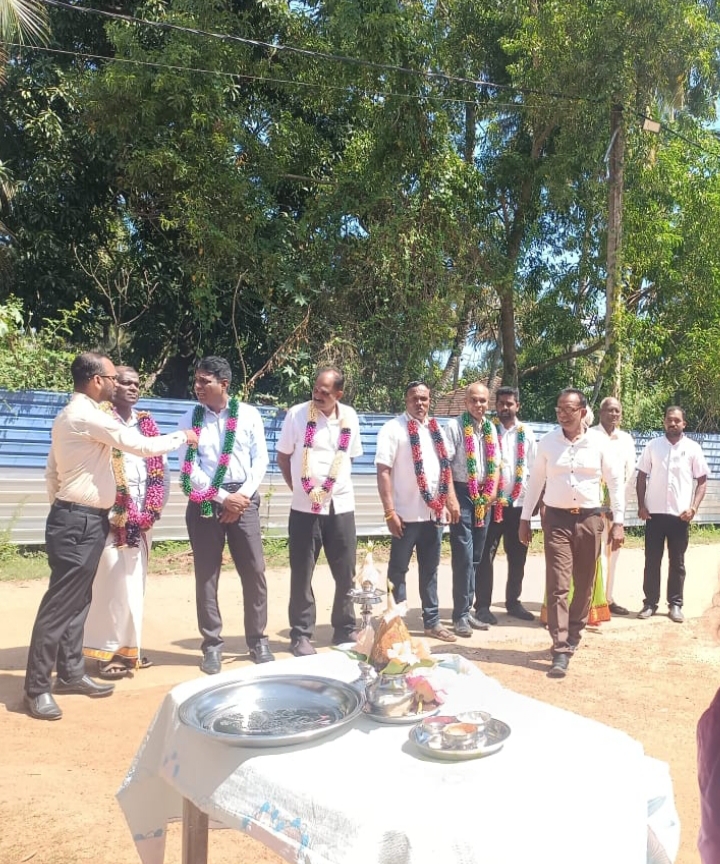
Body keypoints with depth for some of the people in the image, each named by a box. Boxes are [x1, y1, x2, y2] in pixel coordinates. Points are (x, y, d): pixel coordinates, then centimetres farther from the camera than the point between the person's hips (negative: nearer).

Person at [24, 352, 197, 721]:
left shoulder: (72, 415, 14)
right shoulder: (87, 415, -18)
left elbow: (52, 471, 18)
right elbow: (142, 446, -19)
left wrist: (61, 506, 23)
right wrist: (182, 437, -4)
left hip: (79, 518, 10)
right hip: (79, 521, -10)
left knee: (77, 600, 15)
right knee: (60, 603, -4)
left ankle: (70, 673, 26)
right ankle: (36, 687, 5)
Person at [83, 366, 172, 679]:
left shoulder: (146, 423, 14)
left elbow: (160, 467, 14)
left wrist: (153, 509, 2)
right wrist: (119, 513, -15)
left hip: (142, 518, 6)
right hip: (110, 517, -6)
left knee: (135, 585, 11)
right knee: (111, 584, -4)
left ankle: (128, 647, 21)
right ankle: (106, 652, 7)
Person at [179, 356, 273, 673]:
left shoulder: (248, 414, 2)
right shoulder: (190, 419, 3)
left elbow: (260, 459, 1)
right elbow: (189, 468, -3)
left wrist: (243, 495, -10)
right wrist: (222, 497, -11)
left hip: (243, 498, 0)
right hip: (204, 501, 0)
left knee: (254, 571, 2)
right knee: (206, 575, 4)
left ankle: (258, 640, 17)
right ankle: (212, 645, 16)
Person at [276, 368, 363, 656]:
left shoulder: (350, 417, 3)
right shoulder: (297, 414, -6)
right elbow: (283, 456, 3)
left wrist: (336, 483, 10)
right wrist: (298, 487, 3)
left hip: (341, 505, 3)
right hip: (305, 507, -3)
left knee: (346, 573, 10)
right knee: (301, 575, 4)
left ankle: (345, 630, 26)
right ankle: (301, 635, 17)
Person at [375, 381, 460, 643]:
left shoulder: (436, 429, 11)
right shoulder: (393, 428, -8)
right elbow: (383, 471, -13)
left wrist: (451, 499, 7)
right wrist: (390, 511, -18)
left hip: (434, 512, 6)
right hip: (407, 513, -6)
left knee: (430, 569, 16)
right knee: (398, 570, 6)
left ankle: (432, 622, 28)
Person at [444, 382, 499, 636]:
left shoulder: (490, 429, 11)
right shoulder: (455, 426, -8)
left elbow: (495, 464, 16)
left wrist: (492, 491, 3)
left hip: (484, 496, 6)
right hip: (462, 492, -6)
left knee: (476, 557, 11)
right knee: (463, 556, -6)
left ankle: (468, 610, 22)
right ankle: (460, 615, 3)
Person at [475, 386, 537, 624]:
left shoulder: (526, 433, 7)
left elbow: (534, 467, 9)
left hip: (519, 502, 4)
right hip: (492, 501, -4)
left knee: (518, 556, 13)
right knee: (485, 556, 0)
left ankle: (513, 602, 27)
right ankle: (482, 606, 10)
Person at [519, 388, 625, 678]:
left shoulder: (599, 444, -1)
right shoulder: (547, 442, 1)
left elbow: (615, 482, 4)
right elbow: (535, 481, 7)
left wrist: (618, 522, -2)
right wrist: (525, 518, 6)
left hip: (589, 519, 1)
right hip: (557, 519, -1)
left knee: (584, 583, 11)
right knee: (557, 585, -7)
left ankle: (573, 636, 29)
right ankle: (561, 650, -6)